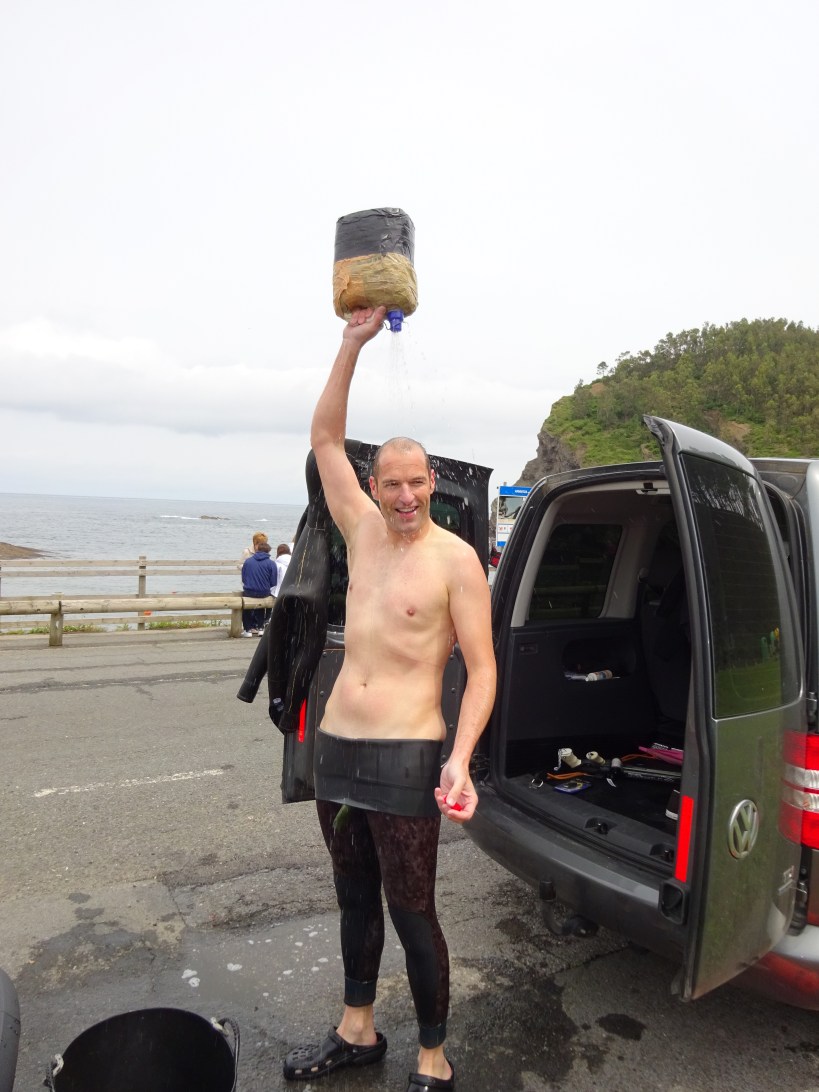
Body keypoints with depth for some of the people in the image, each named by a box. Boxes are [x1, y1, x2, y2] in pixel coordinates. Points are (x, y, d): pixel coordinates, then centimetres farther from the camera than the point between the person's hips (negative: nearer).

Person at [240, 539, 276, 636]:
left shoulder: (247, 561, 0)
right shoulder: (271, 563, -6)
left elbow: (243, 579, 8)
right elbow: (273, 582, -6)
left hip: (249, 592, 0)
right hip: (264, 593, 0)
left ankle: (248, 629, 28)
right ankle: (260, 627, 31)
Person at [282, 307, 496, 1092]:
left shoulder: (455, 559, -9)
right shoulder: (364, 531, 5)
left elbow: (482, 668, -10)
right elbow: (325, 437, 6)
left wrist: (460, 758, -23)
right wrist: (353, 343, 0)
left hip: (405, 759, -5)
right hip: (335, 746, 6)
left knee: (412, 916, 6)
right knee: (354, 901, 21)